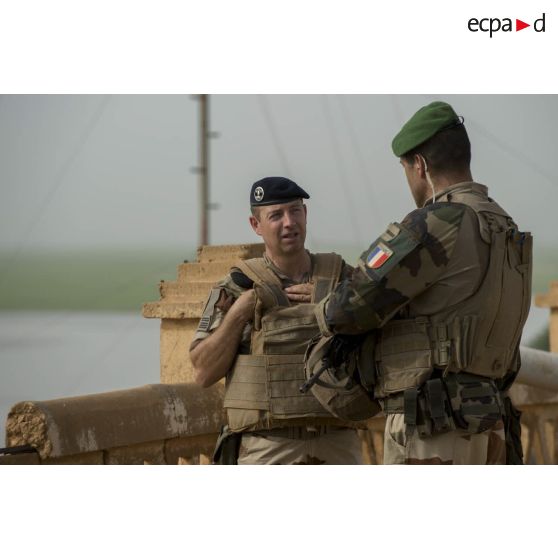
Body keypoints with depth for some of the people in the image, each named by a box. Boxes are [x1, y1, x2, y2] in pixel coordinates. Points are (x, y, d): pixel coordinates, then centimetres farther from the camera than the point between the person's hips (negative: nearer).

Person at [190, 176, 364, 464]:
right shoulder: (238, 288, 1)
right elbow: (204, 373, -4)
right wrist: (240, 312, -14)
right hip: (268, 450, -2)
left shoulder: (341, 277, 6)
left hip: (337, 449, 2)